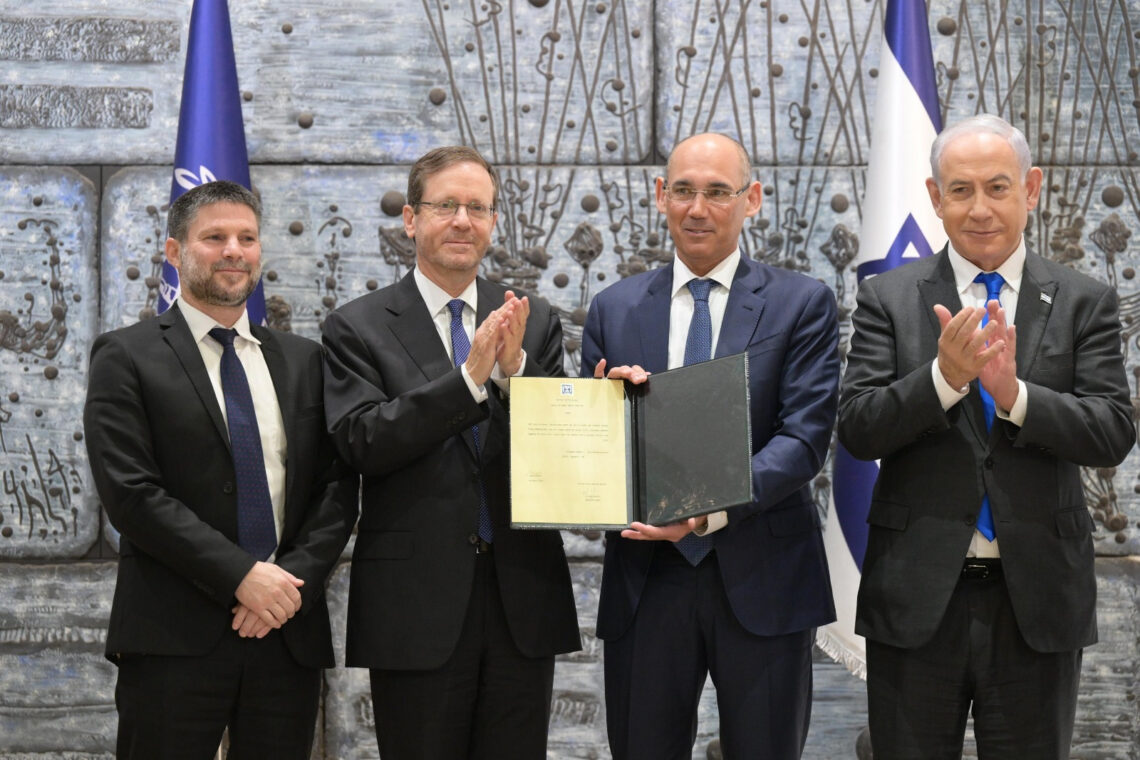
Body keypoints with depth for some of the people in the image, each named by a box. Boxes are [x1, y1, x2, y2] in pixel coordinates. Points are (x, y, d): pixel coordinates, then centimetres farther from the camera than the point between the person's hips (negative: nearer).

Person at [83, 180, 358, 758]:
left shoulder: (302, 360, 14)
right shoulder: (126, 357, 1)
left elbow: (338, 487, 8)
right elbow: (131, 493, -10)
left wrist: (295, 580, -8)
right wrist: (241, 575, -15)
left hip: (289, 634, 4)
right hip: (174, 639, -4)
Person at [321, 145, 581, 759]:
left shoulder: (534, 322, 9)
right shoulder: (358, 327, 0)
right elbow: (362, 443, -13)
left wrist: (515, 369, -16)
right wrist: (470, 377, -20)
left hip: (523, 595, 3)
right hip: (416, 601, -3)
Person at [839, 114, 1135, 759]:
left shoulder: (1085, 303, 2)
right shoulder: (889, 299, 1)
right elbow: (858, 431, -7)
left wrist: (1014, 393, -24)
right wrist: (945, 377, -23)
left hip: (1038, 598, 0)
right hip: (918, 597, 0)